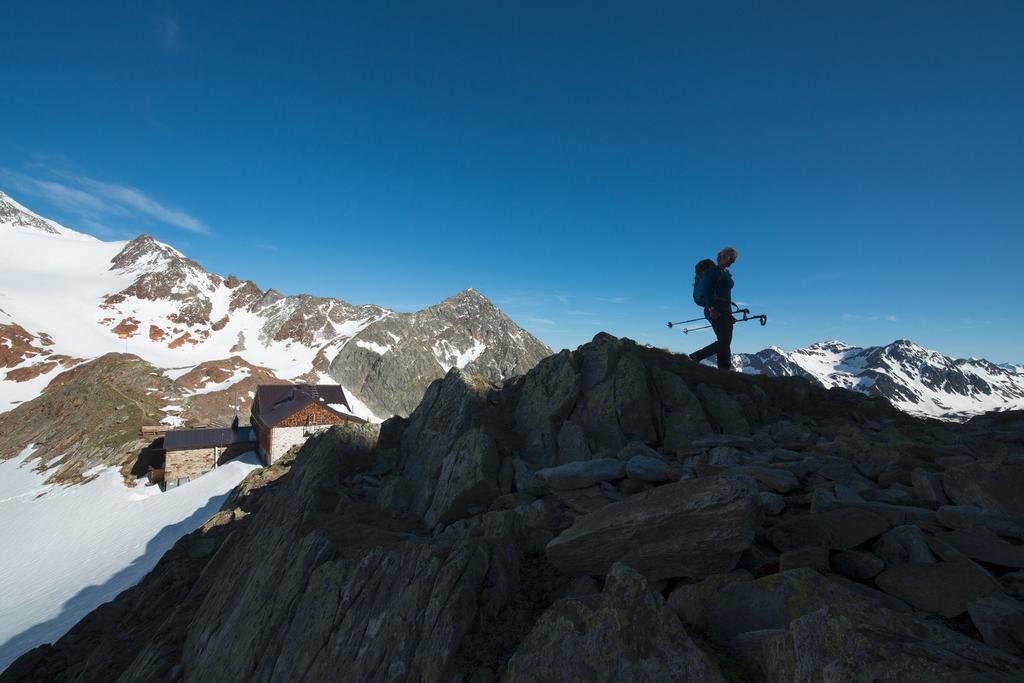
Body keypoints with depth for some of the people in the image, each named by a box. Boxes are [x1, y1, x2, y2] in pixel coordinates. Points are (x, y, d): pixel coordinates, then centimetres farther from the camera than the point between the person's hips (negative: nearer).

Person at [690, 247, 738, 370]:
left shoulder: (726, 273, 23)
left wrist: (729, 314, 21)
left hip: (725, 310, 9)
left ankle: (694, 357, 10)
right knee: (724, 340, -13)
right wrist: (711, 308, -25)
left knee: (725, 341, 5)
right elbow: (707, 289, -15)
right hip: (715, 309, -9)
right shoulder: (714, 270, -3)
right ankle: (724, 369, -10)